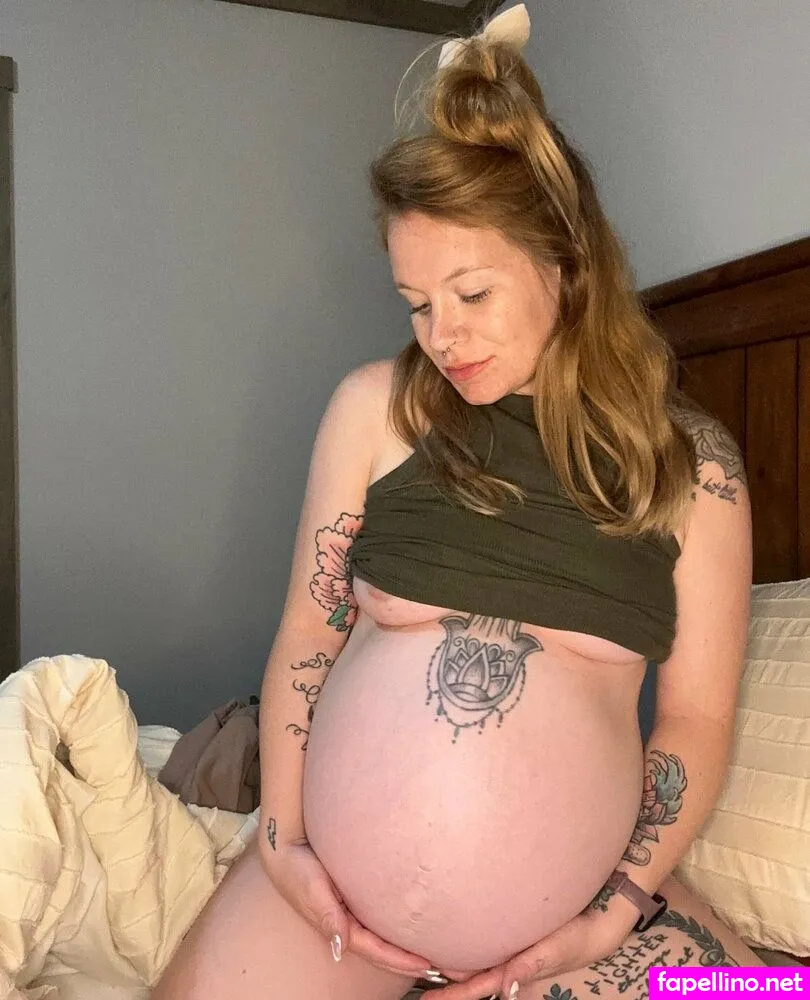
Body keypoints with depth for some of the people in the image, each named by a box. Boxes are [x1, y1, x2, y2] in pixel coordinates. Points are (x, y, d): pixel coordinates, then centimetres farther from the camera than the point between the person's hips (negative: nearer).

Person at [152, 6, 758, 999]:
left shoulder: (692, 462, -4)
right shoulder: (374, 406, -4)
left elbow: (696, 717, -1)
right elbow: (307, 631, 0)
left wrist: (617, 913, -9)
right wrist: (280, 836, -7)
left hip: (574, 905, 1)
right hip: (336, 876, 0)